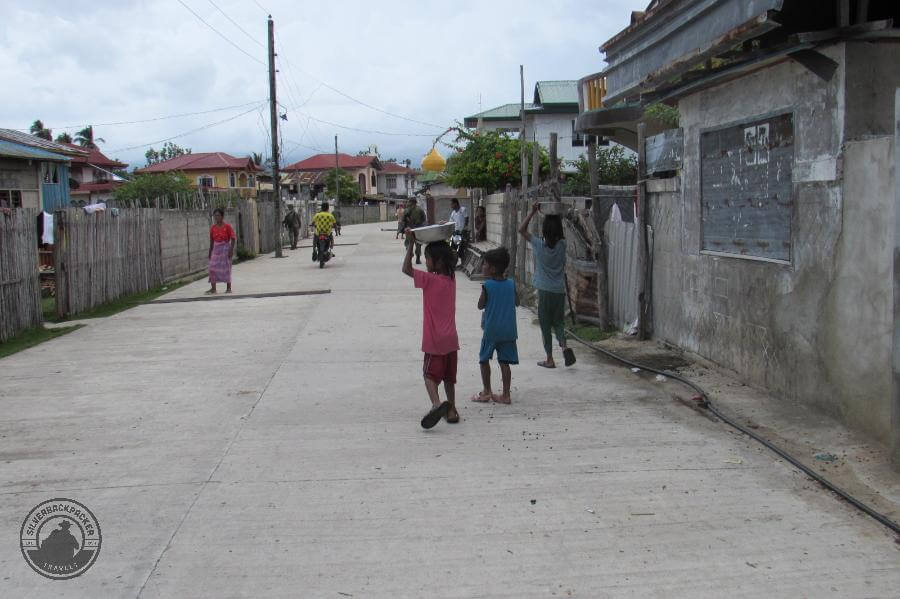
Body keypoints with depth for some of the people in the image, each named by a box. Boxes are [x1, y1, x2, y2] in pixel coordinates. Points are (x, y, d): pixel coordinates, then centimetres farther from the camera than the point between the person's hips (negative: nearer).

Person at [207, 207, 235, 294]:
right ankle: (213, 288, 2)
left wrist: (231, 250, -16)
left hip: (225, 248, -4)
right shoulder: (213, 228, 4)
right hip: (216, 249, 4)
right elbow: (211, 241, 11)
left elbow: (233, 238, -9)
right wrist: (210, 252, 11)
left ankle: (228, 288, 12)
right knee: (212, 267, -2)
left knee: (226, 268, 2)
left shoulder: (227, 226, -9)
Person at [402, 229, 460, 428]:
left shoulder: (429, 279, -16)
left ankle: (436, 403, -24)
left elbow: (406, 269, -18)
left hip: (435, 340, -6)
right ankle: (451, 410, 21)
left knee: (430, 374, -1)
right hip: (451, 338, 6)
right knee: (449, 376, 16)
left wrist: (411, 244, -14)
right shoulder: (451, 279, 4)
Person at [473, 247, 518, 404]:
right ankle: (506, 395, 6)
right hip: (509, 330, 4)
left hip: (491, 330, -4)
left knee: (484, 359, 12)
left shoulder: (487, 285, -12)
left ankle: (486, 391, 14)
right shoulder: (511, 284, 0)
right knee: (504, 362, 6)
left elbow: (480, 305, -3)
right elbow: (517, 302, 12)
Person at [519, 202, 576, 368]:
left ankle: (550, 359, 10)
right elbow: (560, 233, 21)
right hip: (560, 291, 3)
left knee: (545, 325, 7)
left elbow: (522, 230, 2)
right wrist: (556, 217, 11)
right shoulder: (562, 245, -2)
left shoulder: (539, 245, -9)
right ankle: (564, 345, -12)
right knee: (558, 322, 15)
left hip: (545, 291, -3)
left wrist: (533, 212, 0)